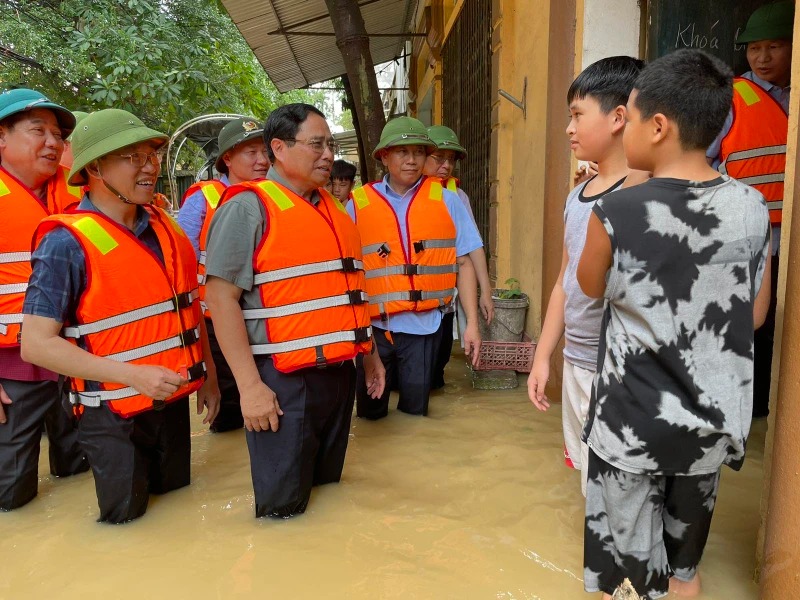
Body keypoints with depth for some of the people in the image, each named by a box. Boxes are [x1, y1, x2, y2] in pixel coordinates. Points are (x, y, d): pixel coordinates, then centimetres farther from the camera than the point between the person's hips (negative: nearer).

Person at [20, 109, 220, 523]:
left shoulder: (165, 227, 2)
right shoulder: (67, 242, -16)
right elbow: (37, 344, -19)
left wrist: (207, 375, 12)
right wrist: (133, 375, -26)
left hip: (174, 404, 6)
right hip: (114, 416, -6)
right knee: (125, 522, 10)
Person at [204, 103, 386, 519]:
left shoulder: (334, 208, 14)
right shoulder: (248, 207, -9)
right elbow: (221, 297, -14)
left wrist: (369, 354, 19)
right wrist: (250, 385, -18)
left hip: (340, 373, 7)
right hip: (285, 382, -7)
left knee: (329, 491, 21)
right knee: (283, 509, 5)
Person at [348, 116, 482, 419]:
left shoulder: (446, 201, 3)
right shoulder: (358, 204, 2)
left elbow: (464, 263, 3)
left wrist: (472, 323, -2)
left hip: (424, 325, 0)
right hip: (373, 326, 0)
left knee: (415, 411, 11)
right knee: (369, 414, 14)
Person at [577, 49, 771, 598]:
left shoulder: (616, 213, -20)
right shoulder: (752, 208, -9)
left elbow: (592, 288, -1)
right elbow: (756, 316, 1)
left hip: (634, 417, -4)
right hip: (714, 413, 4)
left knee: (628, 526, 17)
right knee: (690, 507, 28)